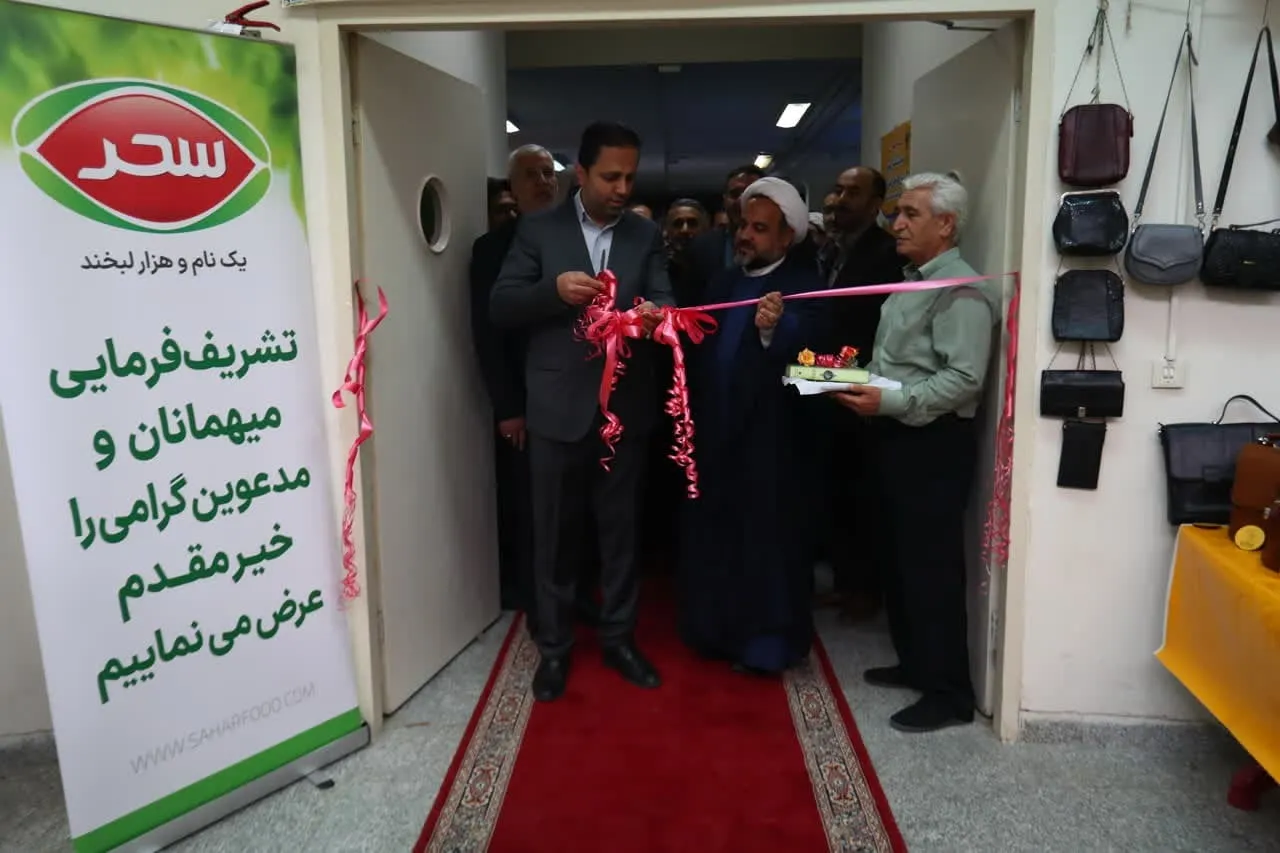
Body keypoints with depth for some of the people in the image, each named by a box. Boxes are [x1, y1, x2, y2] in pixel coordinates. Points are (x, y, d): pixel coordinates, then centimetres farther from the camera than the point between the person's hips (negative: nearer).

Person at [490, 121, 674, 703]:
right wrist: (554, 290, -22)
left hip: (624, 409, 2)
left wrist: (653, 314, -27)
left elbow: (662, 300, -3)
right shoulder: (538, 230, 1)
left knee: (620, 533, 14)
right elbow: (501, 308, -4)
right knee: (553, 536, 9)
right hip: (557, 409, -1)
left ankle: (618, 637, 30)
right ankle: (554, 647, 25)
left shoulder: (647, 235, 6)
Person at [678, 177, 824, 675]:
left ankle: (766, 641, 19)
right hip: (714, 430, 7)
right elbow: (699, 349, 7)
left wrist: (774, 328, -48)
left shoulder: (801, 283, -9)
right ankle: (716, 629, 29)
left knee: (765, 537, 4)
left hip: (766, 436, -6)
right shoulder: (723, 281, 12)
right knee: (710, 533, 13)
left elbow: (801, 340, -29)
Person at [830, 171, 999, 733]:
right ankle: (915, 663, 32)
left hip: (933, 443, -10)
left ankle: (948, 692, 10)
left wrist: (890, 402, -27)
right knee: (901, 560, 17)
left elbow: (963, 379, -22)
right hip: (895, 437, 10)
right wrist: (858, 379, 6)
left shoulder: (961, 291, -14)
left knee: (933, 567, -2)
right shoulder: (911, 283, 18)